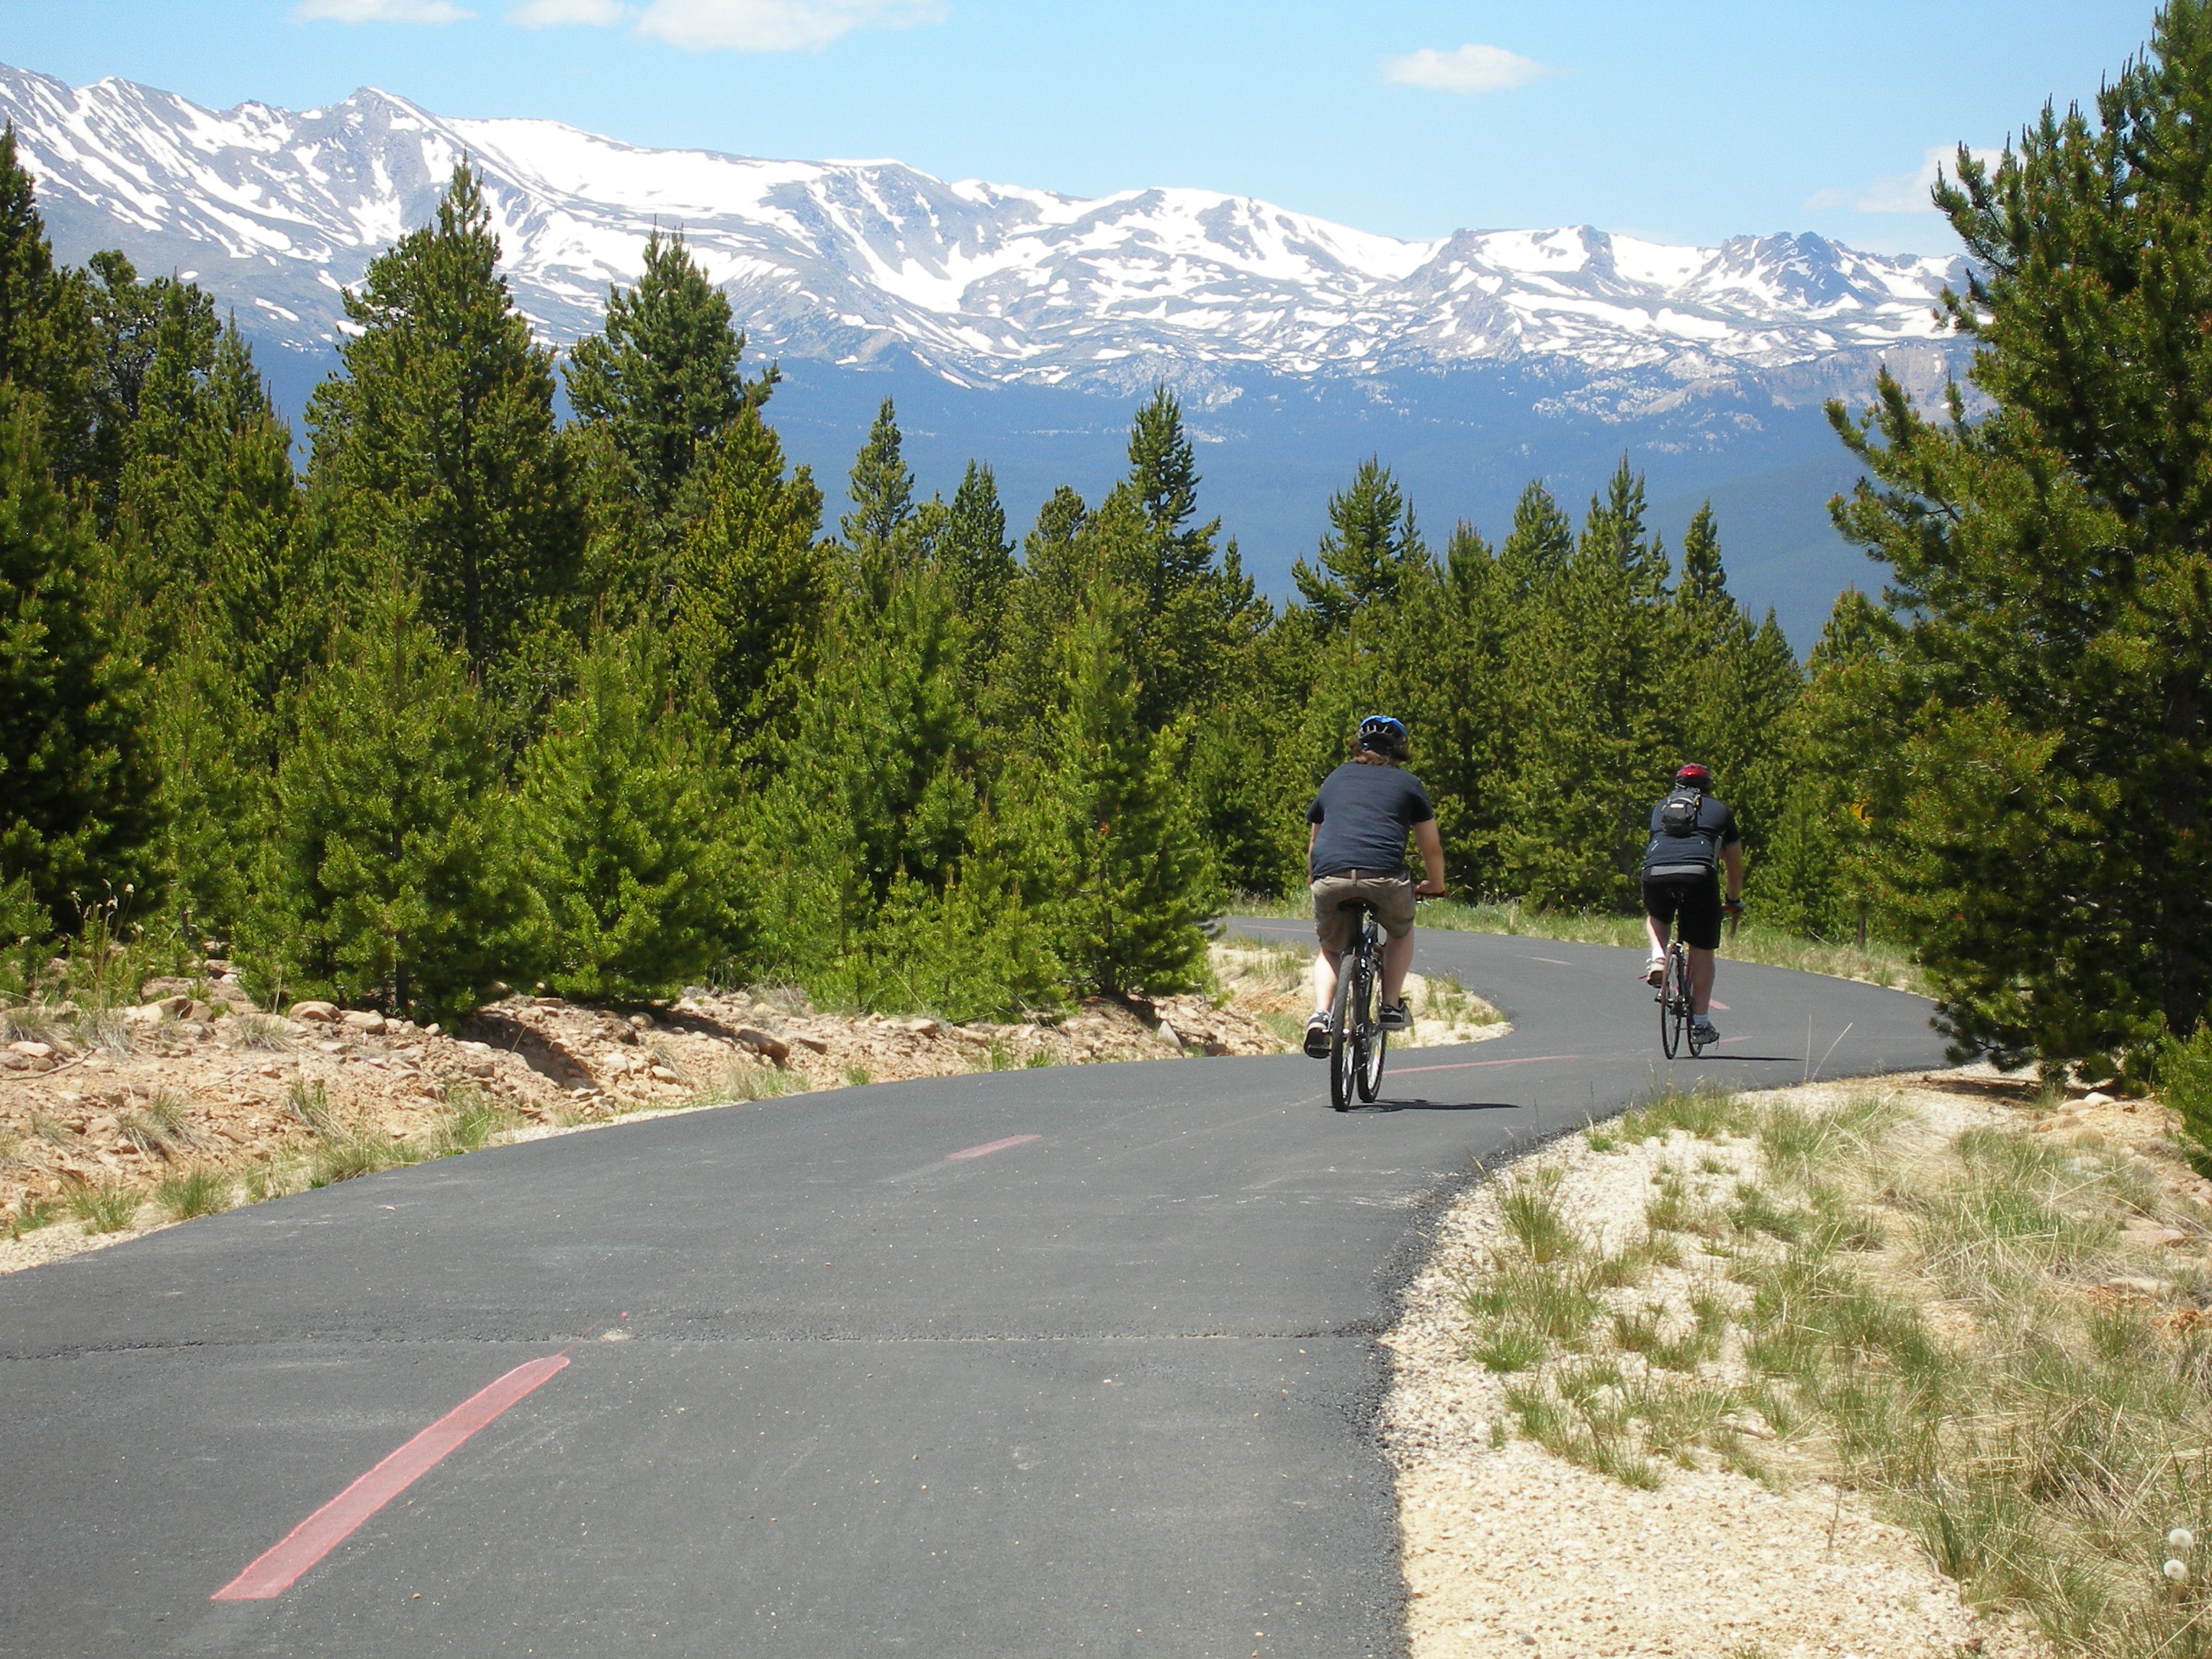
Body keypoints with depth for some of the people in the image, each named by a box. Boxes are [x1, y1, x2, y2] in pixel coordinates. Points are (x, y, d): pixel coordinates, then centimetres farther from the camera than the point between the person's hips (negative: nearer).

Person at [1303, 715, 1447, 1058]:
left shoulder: (1335, 779, 28)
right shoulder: (1407, 784, 21)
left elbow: (1314, 840, 36)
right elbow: (1432, 847, 24)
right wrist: (1435, 887, 41)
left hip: (1329, 875, 2)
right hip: (1384, 875, -2)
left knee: (1330, 950, 23)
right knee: (1401, 933, 30)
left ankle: (1320, 1015, -1)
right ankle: (1391, 1006, 18)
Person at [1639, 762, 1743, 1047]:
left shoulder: (1661, 808, 31)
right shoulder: (1719, 810, 27)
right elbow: (1734, 862, 33)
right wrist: (1734, 900, 46)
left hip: (1656, 873, 2)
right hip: (1699, 873, -2)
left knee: (1655, 917, 35)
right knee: (1702, 950, 10)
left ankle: (1657, 957, 7)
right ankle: (1701, 1021, 11)